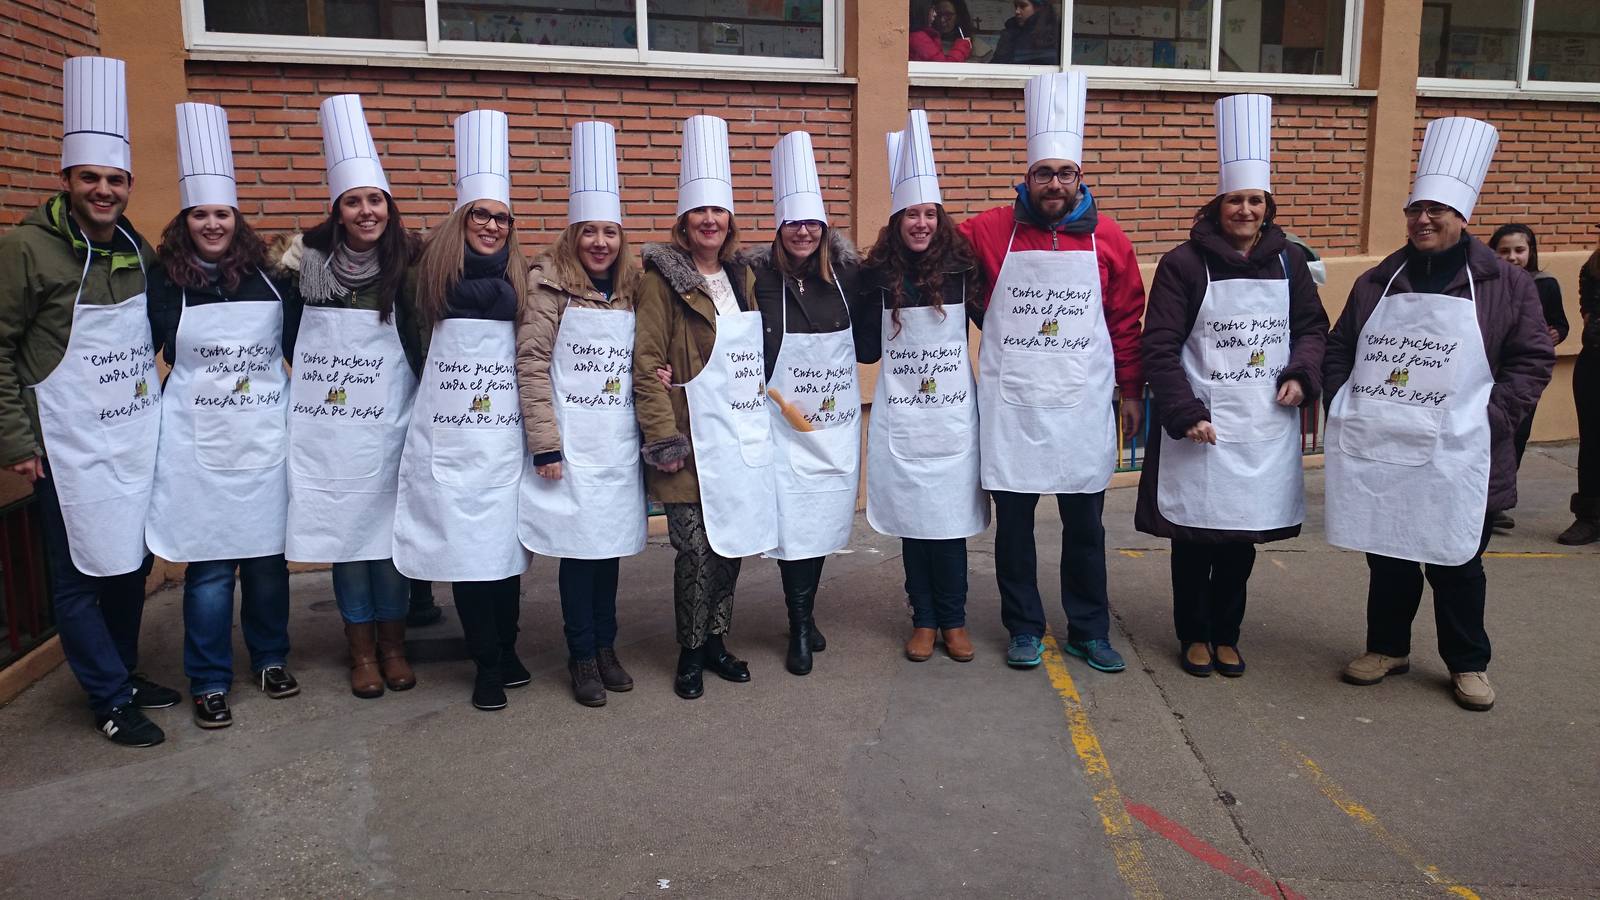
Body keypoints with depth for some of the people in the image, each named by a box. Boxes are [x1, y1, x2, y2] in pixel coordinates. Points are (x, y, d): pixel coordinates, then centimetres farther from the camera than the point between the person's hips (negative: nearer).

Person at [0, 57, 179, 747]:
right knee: (80, 574, 3)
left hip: (137, 435, 6)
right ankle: (110, 700, 16)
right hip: (69, 446, -6)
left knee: (131, 561, 15)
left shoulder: (137, 248, 7)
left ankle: (125, 672, 33)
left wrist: (167, 407, 14)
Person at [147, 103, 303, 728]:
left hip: (266, 437, 1)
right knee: (209, 565, 3)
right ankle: (209, 682, 17)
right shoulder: (165, 283, 1)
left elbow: (299, 345, 10)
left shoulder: (270, 276, 3)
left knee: (267, 555, 10)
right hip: (197, 443, -1)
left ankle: (271, 659, 29)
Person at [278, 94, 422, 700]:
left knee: (389, 527, 6)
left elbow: (425, 335, 7)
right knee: (343, 528, 6)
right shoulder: (307, 256, -2)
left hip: (387, 422, 0)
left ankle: (392, 641, 23)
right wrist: (311, 371, 7)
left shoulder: (406, 263, -3)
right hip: (326, 422, 1)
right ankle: (361, 646, 20)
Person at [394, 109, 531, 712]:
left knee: (505, 540, 5)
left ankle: (505, 651, 20)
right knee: (464, 543, 0)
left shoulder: (519, 279, 8)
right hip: (449, 432, -1)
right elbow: (414, 344, 10)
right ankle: (488, 663, 11)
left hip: (506, 430, 2)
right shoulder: (434, 271, 3)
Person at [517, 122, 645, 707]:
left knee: (610, 545, 10)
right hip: (571, 439, -4)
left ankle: (606, 648, 24)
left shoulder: (631, 288, 9)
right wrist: (544, 443, -12)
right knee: (578, 547, 1)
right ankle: (582, 658, 15)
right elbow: (531, 363, -9)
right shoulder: (551, 284, -6)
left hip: (619, 439, 4)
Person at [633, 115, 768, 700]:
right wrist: (662, 438, -15)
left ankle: (716, 640, 25)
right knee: (696, 547, -5)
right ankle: (690, 652, 13)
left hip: (744, 434, 6)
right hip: (694, 438, -6)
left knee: (732, 541, 10)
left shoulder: (742, 278, 15)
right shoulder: (663, 278, -4)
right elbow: (647, 363, -10)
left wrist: (765, 416, 11)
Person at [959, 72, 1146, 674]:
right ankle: (1024, 627, 23)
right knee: (1013, 518, 8)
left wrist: (1131, 391, 8)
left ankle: (1089, 631, 24)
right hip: (1010, 403, 0)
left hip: (1083, 403, 1)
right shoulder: (990, 231, -2)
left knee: (1085, 521, 9)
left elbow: (1127, 320, 7)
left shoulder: (1108, 238, 2)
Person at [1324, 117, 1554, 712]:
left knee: (1455, 563, 9)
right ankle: (1387, 647, 32)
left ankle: (1467, 663, 28)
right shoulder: (1378, 282, 9)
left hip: (1454, 460, -2)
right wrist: (1344, 404, 0)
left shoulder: (1504, 284, 0)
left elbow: (1533, 358, -1)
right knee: (1386, 555, 14)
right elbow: (1339, 348, 13)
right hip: (1376, 454, 3)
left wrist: (1492, 419, -10)